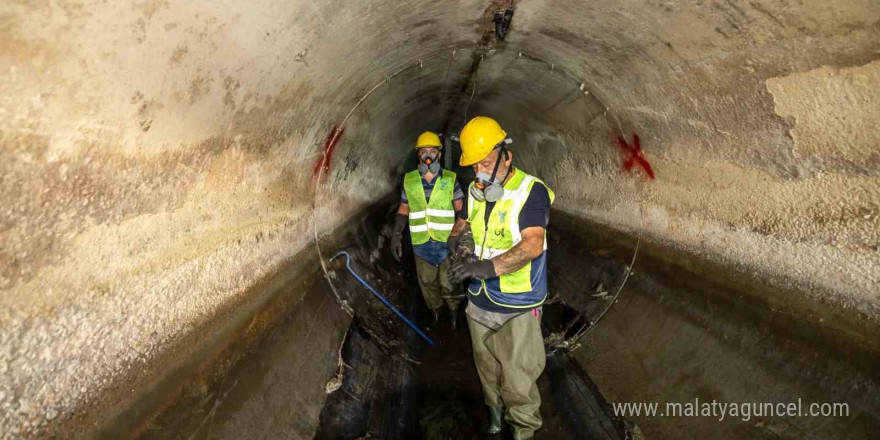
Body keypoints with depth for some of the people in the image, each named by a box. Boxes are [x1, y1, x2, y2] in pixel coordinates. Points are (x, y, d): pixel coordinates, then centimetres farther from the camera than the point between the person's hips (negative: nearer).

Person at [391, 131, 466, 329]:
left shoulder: (450, 179, -2)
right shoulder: (409, 181, 2)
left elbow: (461, 210, 1)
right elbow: (403, 209, 9)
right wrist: (397, 235, 2)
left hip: (447, 242, -2)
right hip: (421, 244, 2)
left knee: (448, 283, 6)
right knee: (427, 282, 13)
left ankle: (454, 313, 31)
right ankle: (435, 313, 35)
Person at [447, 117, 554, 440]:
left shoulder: (532, 191, -19)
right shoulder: (475, 190, 2)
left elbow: (533, 244, -30)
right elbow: (462, 220, 18)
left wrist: (492, 266, -45)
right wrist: (456, 236, -6)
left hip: (517, 306, -6)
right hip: (480, 300, 6)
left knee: (517, 378, 3)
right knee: (487, 366, 24)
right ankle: (495, 410, 50)